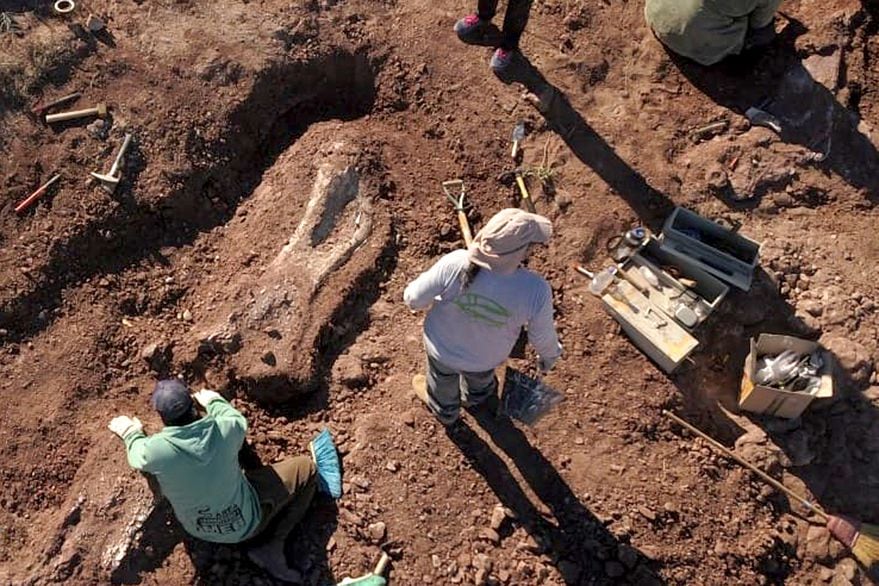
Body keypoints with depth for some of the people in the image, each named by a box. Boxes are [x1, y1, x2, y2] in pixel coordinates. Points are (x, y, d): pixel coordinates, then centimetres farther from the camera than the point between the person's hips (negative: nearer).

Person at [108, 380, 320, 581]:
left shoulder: (156, 450, -27)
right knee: (306, 469, 12)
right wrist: (215, 401, 20)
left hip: (198, 531, 1)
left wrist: (131, 433, 21)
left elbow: (139, 459, 0)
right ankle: (272, 547, 2)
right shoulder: (225, 429, -26)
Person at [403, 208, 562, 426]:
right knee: (480, 376, 39)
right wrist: (550, 355, 7)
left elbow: (414, 299, -23)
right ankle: (475, 396, 75)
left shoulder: (455, 265, -39)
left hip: (443, 348, 0)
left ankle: (445, 410, 70)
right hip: (486, 356, 1)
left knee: (443, 381, 36)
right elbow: (542, 335, -17)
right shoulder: (536, 291, -36)